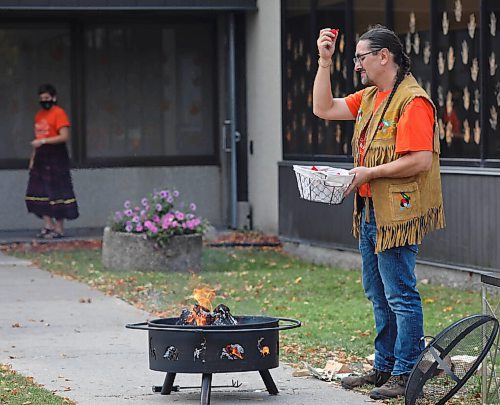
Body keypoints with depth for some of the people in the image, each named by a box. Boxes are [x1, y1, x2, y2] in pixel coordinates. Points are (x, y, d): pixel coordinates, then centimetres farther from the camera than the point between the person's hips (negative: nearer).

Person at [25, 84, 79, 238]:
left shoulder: (59, 113, -8)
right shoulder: (39, 115, 16)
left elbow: (65, 137, -17)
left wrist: (43, 141, -21)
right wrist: (33, 158, 16)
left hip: (56, 157, -8)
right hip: (41, 158, 8)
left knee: (56, 192, -5)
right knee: (40, 192, 5)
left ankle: (59, 229, -1)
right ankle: (48, 225, 11)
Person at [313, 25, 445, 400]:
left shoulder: (413, 101, -16)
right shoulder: (370, 97, 14)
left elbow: (421, 161, -22)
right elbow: (324, 109, 17)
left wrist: (369, 173, -17)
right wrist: (324, 61, 9)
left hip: (398, 214, -10)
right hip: (370, 213, 10)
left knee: (400, 296, -5)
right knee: (378, 295, 16)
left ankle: (406, 375, 1)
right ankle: (385, 368, 25)